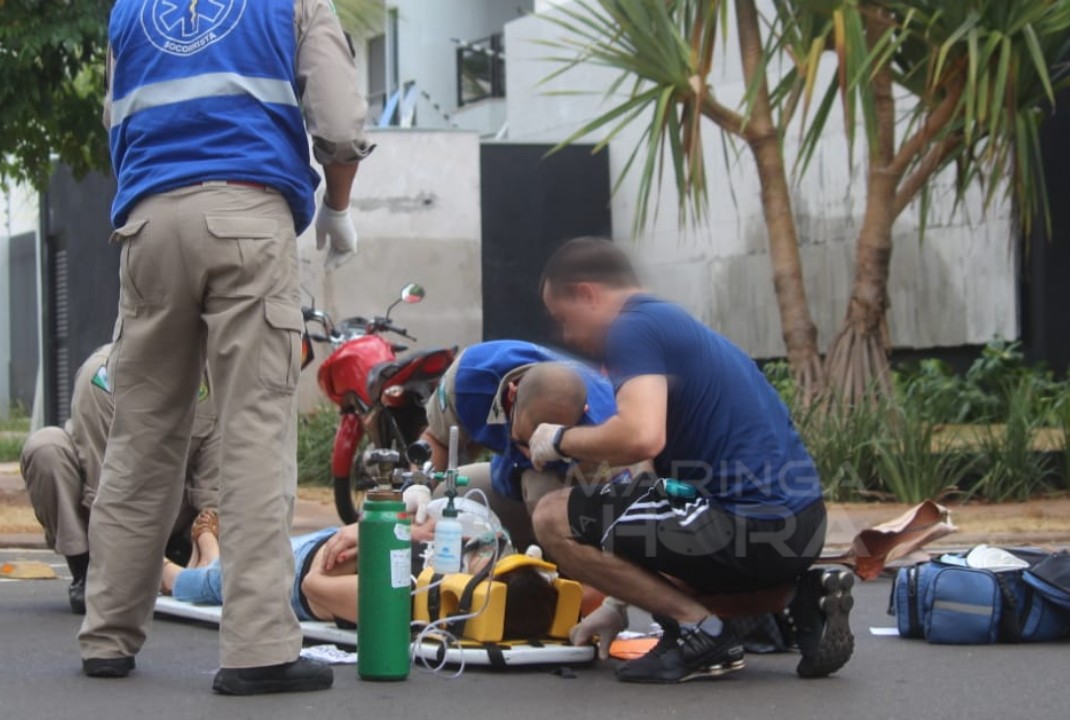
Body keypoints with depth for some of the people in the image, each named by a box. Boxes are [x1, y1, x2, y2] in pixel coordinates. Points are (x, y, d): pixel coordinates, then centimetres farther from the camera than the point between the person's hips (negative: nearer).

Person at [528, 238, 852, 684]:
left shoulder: (633, 328, -6)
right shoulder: (679, 325, 25)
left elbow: (641, 437, -25)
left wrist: (560, 441, -3)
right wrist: (621, 603, 34)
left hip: (749, 525, -9)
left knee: (556, 520, -2)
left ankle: (701, 632, -3)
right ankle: (802, 600, 12)